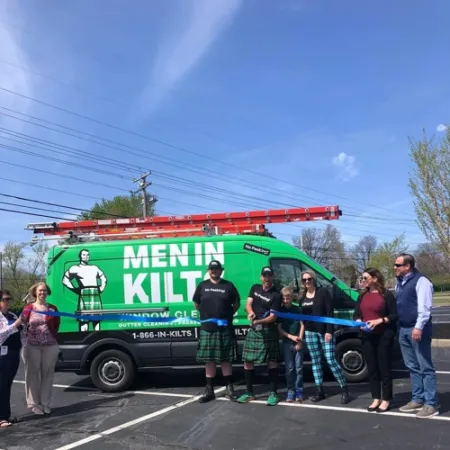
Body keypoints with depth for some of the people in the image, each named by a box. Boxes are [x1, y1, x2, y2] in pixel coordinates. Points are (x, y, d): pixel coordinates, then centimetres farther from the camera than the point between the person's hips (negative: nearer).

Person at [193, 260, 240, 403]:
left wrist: (227, 315, 3)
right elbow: (196, 304, 15)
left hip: (225, 329, -1)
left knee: (225, 359, 5)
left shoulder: (228, 286, 3)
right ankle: (209, 390, 15)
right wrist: (207, 314, 8)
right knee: (209, 360, 7)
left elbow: (237, 303, 11)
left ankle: (229, 389, 15)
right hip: (207, 329, 1)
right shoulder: (202, 286, 7)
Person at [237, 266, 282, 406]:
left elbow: (273, 316, -13)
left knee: (272, 361, -3)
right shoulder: (255, 288, 10)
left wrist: (259, 321, -30)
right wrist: (250, 313, -21)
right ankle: (249, 392, 18)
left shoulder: (276, 295, -8)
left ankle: (273, 393, 6)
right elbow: (248, 304, 2)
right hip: (253, 330, 5)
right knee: (247, 361, 6)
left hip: (269, 331, -5)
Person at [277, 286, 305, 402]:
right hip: (287, 343, 0)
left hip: (298, 342, 0)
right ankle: (290, 391, 9)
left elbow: (302, 325, 4)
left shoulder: (297, 309, 3)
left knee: (299, 367, 2)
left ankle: (299, 391, 8)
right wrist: (291, 337, -11)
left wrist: (300, 340, -7)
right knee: (289, 368, 2)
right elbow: (279, 329, 0)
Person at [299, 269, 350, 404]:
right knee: (315, 361, 8)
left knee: (331, 360, -7)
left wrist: (329, 331, -16)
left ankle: (345, 390, 2)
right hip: (310, 332, 5)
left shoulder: (323, 292, -7)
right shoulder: (302, 297, 9)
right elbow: (302, 315, 12)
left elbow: (330, 312, -10)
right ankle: (320, 391, 16)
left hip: (324, 331, -5)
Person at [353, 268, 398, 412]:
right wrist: (359, 322, -8)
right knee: (372, 368, 10)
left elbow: (395, 315, -8)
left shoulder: (386, 294, -6)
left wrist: (379, 321, -19)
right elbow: (356, 315, 13)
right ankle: (376, 399, 20)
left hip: (384, 336, -6)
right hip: (367, 337, 6)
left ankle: (386, 400, 13)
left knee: (384, 368, 2)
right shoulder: (362, 296, 11)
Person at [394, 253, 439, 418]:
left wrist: (419, 327, -25)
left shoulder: (420, 281, -11)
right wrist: (398, 327, 13)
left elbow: (425, 307, -18)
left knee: (425, 367, -3)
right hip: (403, 330, 9)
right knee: (412, 367, 14)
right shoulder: (399, 283, 16)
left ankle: (431, 404, 2)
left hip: (417, 329, -9)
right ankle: (417, 400, 22)